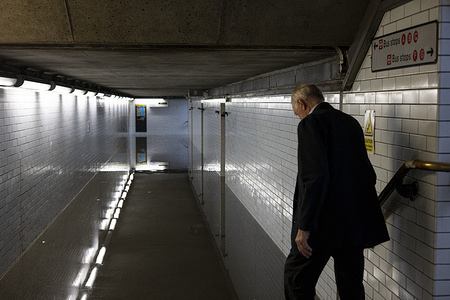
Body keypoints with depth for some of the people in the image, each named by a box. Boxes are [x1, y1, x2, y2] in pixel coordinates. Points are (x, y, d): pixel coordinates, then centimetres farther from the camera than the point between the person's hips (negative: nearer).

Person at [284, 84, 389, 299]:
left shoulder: (311, 123, -10)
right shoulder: (350, 122, 15)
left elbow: (315, 177, -22)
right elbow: (369, 174, 18)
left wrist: (304, 227, -19)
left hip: (325, 224, -8)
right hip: (356, 222, 8)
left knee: (297, 281, 6)